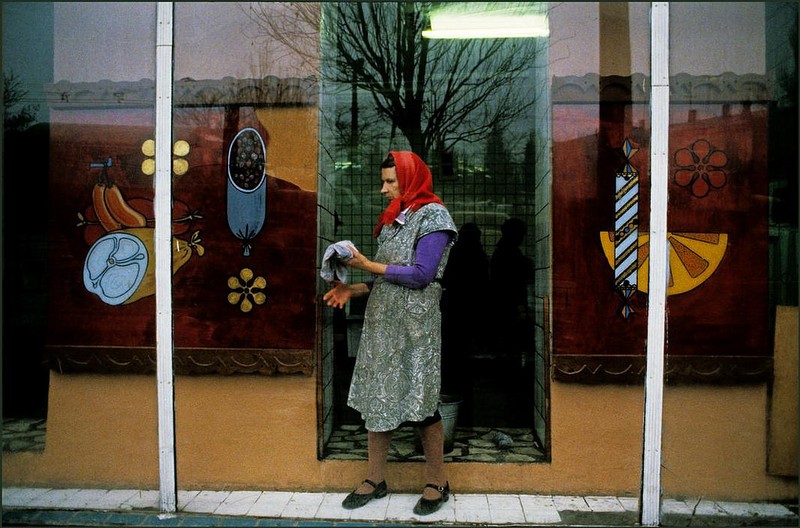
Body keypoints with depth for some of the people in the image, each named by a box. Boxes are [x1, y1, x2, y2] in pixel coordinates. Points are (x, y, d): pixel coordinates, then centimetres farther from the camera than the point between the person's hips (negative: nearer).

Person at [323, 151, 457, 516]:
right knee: (377, 399, 9)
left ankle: (437, 483, 18)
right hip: (381, 321, 7)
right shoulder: (393, 218, 15)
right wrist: (352, 290, 4)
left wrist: (367, 265, -11)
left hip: (415, 325, -7)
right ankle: (375, 480, 22)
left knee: (420, 402, 1)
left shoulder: (433, 215, -7)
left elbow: (420, 275, -16)